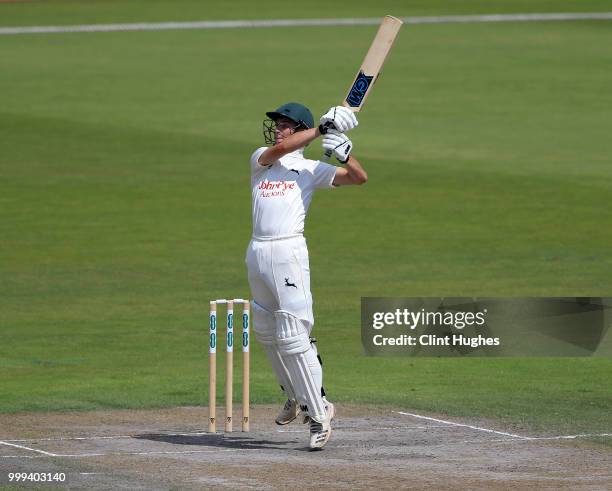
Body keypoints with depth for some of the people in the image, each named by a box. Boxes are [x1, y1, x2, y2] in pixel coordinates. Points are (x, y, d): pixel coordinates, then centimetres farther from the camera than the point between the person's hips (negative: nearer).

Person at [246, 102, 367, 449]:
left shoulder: (311, 169, 5)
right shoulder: (260, 160, 13)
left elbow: (359, 177, -3)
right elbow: (277, 149, -9)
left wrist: (344, 150, -20)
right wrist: (322, 128, -9)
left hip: (289, 252, -6)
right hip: (257, 253, 6)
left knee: (293, 337, -12)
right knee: (267, 332, 16)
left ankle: (319, 413, -7)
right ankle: (296, 396, 35)